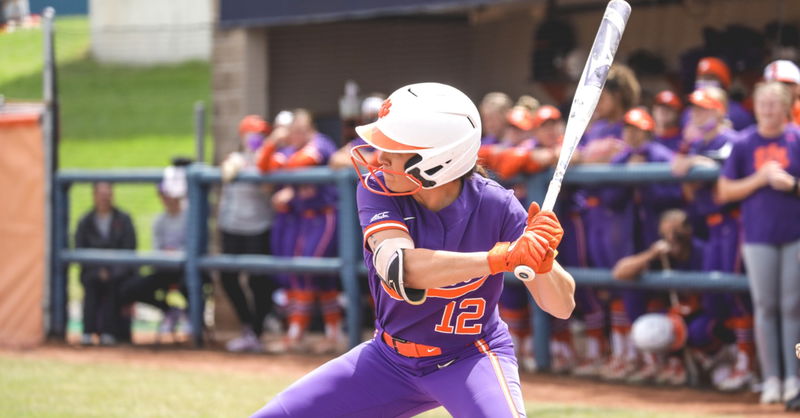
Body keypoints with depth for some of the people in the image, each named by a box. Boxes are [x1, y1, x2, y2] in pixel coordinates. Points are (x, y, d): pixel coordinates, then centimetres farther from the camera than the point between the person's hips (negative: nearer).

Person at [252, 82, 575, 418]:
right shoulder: (377, 189, -17)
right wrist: (501, 258, -48)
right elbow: (396, 268, -37)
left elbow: (562, 306, -20)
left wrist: (542, 260, -43)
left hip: (472, 357, -3)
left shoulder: (495, 207, -20)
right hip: (391, 359, 3)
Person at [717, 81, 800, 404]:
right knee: (765, 307, 0)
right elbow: (724, 192, 4)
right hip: (759, 237, 1)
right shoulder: (744, 144, 5)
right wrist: (759, 179, -9)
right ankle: (771, 379, 5)